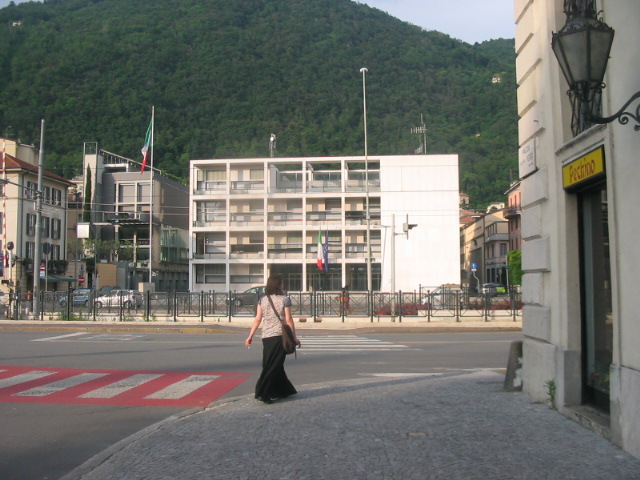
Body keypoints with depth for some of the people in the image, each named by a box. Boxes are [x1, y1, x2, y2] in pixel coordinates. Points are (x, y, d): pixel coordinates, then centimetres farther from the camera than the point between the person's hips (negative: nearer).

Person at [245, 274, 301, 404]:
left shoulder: (262, 300, 7)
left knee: (275, 365, 14)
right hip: (280, 335, -5)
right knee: (275, 365, -1)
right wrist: (294, 337, 1)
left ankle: (285, 390, 25)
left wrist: (250, 336, 8)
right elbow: (288, 320, -5)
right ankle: (262, 393, -6)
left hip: (266, 336, 5)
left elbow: (257, 319, 3)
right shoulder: (284, 299, -4)